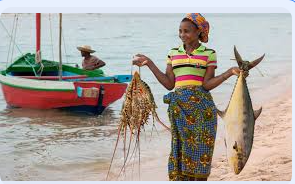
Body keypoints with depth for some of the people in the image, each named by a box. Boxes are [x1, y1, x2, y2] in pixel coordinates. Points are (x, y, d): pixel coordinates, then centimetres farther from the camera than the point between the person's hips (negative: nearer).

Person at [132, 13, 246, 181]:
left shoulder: (209, 54, 3)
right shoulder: (174, 53, 12)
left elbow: (207, 84, -4)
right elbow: (169, 84, 6)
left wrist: (230, 72, -15)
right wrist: (149, 63, 3)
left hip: (201, 106, -2)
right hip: (179, 106, 2)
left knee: (200, 149, -1)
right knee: (181, 148, 1)